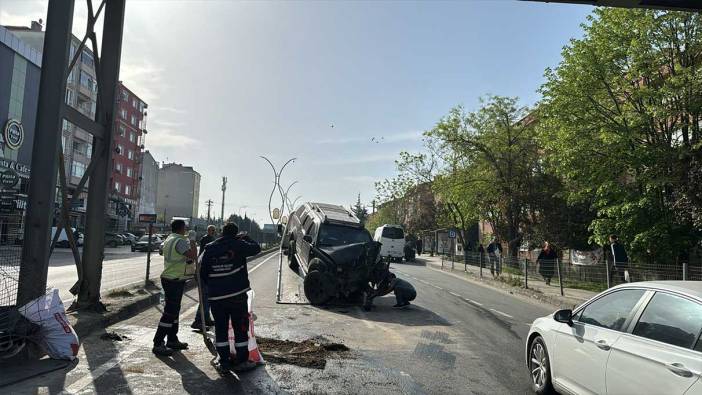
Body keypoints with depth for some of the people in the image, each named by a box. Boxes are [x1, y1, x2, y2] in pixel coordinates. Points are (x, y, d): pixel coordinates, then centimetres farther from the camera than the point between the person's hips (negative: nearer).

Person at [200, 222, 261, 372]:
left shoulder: (210, 249, 5)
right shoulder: (238, 245, -7)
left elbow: (203, 273, 10)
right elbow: (256, 248, 4)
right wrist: (246, 237, 19)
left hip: (216, 297, 3)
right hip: (237, 294, -3)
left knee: (220, 329, 12)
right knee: (241, 328, 6)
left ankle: (224, 361, 16)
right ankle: (242, 361, 10)